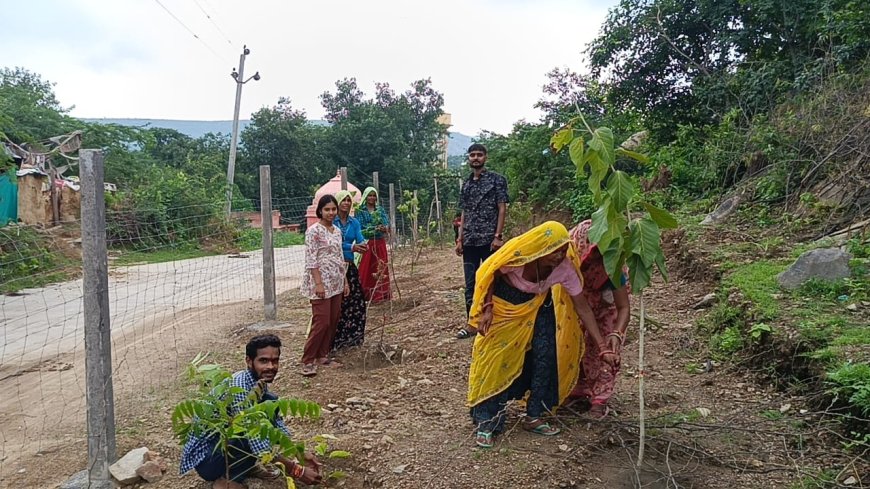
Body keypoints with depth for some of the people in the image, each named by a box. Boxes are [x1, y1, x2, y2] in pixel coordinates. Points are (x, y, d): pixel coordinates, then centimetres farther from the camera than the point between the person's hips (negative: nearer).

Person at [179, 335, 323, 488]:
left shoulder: (259, 381, -3)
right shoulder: (239, 386, -30)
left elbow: (277, 422, 9)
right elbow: (259, 445, -31)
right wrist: (297, 471, -27)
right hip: (205, 457, -8)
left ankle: (244, 465, 9)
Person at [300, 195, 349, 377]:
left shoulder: (337, 231, 12)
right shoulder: (314, 231, -10)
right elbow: (311, 260, -15)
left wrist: (345, 281, 14)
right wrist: (318, 283, -20)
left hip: (336, 283, 8)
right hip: (321, 282, -8)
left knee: (333, 320, 9)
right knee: (321, 321, -10)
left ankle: (323, 355, 22)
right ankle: (308, 361, -2)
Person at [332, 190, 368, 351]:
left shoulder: (354, 222, 10)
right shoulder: (331, 221, -5)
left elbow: (360, 239, -4)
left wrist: (362, 244, -27)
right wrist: (351, 247, -27)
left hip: (350, 266, 5)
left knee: (355, 301, 7)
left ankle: (352, 337, 22)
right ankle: (333, 340, 2)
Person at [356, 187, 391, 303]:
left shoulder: (381, 210, 10)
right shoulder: (360, 211, -1)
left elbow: (387, 223, 0)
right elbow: (359, 228, -11)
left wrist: (385, 228, -24)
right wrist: (375, 229, -21)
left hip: (380, 243, 4)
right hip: (366, 244, -4)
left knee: (381, 268, 6)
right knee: (366, 269, -3)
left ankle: (380, 294, 15)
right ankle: (365, 295, 3)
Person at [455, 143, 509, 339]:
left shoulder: (496, 180, -1)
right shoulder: (466, 185, 15)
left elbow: (502, 209, -6)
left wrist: (498, 236, -14)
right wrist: (460, 239, 10)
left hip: (489, 240, -5)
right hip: (470, 242, 5)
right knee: (470, 283, 7)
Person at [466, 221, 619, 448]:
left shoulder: (565, 267, -28)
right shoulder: (515, 255, -36)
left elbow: (582, 308, -20)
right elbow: (490, 275, -14)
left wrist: (603, 348, -21)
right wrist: (487, 308, -22)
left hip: (538, 304, 3)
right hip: (505, 301, -3)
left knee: (546, 354, -7)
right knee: (494, 357, -8)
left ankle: (534, 417, 10)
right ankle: (485, 422, 1)